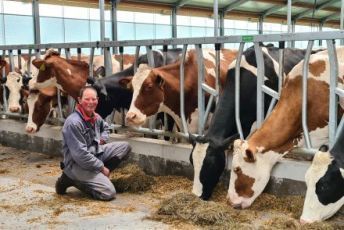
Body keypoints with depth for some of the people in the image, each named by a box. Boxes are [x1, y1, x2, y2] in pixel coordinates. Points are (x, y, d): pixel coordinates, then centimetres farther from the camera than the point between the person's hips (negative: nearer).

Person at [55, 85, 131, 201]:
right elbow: (80, 154, -25)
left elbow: (105, 127, 30)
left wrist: (103, 139, 8)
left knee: (125, 147, 3)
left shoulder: (95, 117, 5)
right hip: (77, 164, -9)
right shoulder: (73, 123, -23)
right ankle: (72, 179, -1)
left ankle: (98, 176, 3)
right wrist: (101, 167, -18)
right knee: (109, 192, -19)